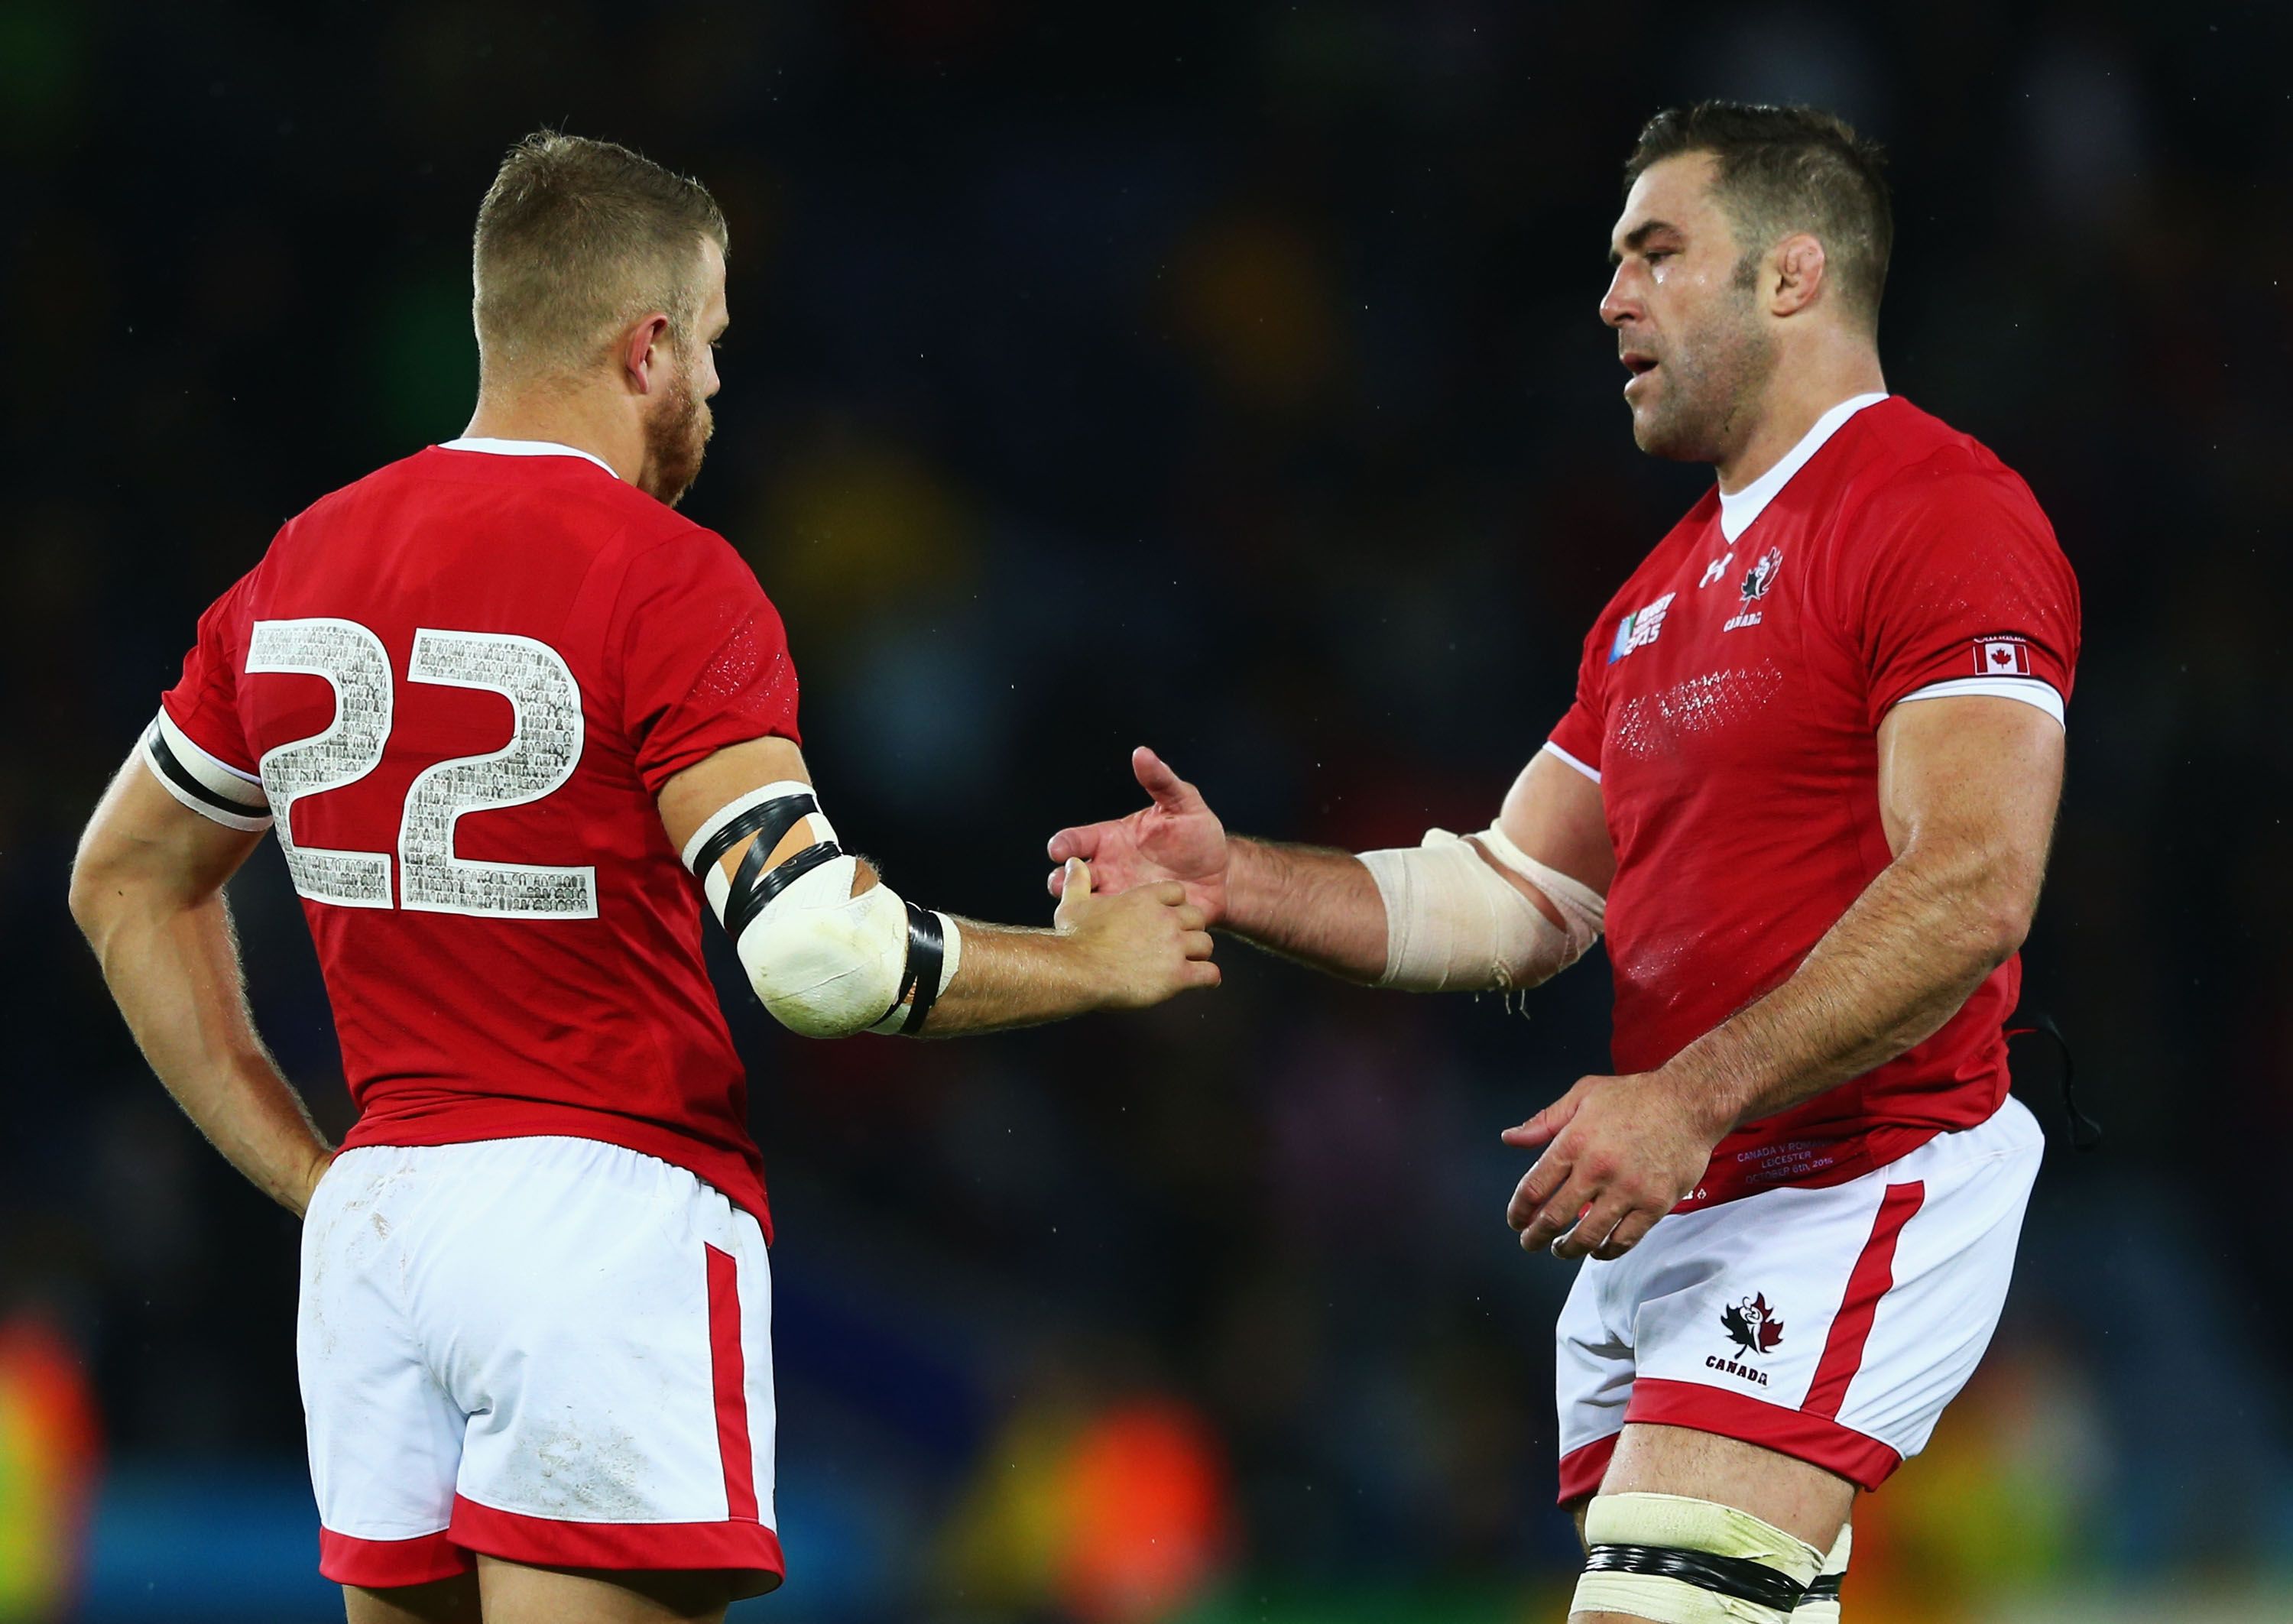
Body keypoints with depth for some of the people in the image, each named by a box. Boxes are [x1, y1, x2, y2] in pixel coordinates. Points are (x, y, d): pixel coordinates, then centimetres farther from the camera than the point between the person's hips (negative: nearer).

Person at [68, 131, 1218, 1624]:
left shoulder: (300, 568, 10)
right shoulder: (666, 583, -12)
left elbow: (128, 887, 21)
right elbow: (822, 953, -20)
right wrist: (1093, 966, -4)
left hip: (372, 1220, 7)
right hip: (608, 1212, -7)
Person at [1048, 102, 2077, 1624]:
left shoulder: (1940, 512, -10)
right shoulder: (1665, 591, 22)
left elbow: (1971, 890, -20)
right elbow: (1515, 897, 21)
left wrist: (1686, 1101, -24)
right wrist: (1234, 880, 7)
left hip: (1854, 1189, -9)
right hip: (1666, 1214, 9)